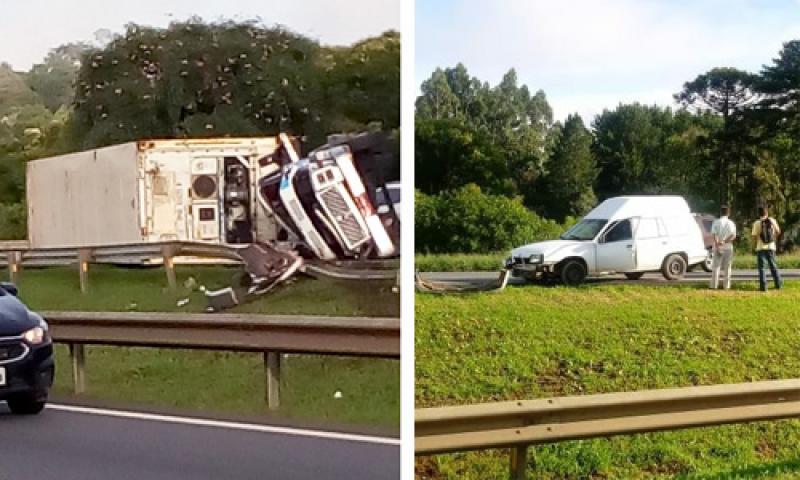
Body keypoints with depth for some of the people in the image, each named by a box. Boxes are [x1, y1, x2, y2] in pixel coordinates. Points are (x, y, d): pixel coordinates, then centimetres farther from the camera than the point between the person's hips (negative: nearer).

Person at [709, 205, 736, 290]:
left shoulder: (716, 222, -2)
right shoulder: (731, 223, 3)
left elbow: (714, 235, -12)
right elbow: (733, 236, -9)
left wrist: (717, 245, -16)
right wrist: (724, 241, -15)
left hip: (718, 247, -1)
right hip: (728, 247, 1)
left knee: (716, 266, 3)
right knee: (727, 267, 7)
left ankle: (714, 285, -1)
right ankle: (727, 285, 6)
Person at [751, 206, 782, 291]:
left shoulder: (757, 223, -9)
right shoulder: (772, 221, 0)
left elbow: (754, 237, -9)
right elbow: (778, 232, 11)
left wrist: (754, 244, 11)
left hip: (761, 248, -3)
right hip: (771, 247, 3)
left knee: (761, 268, 2)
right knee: (773, 266, 15)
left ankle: (763, 286, -4)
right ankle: (778, 284, 19)